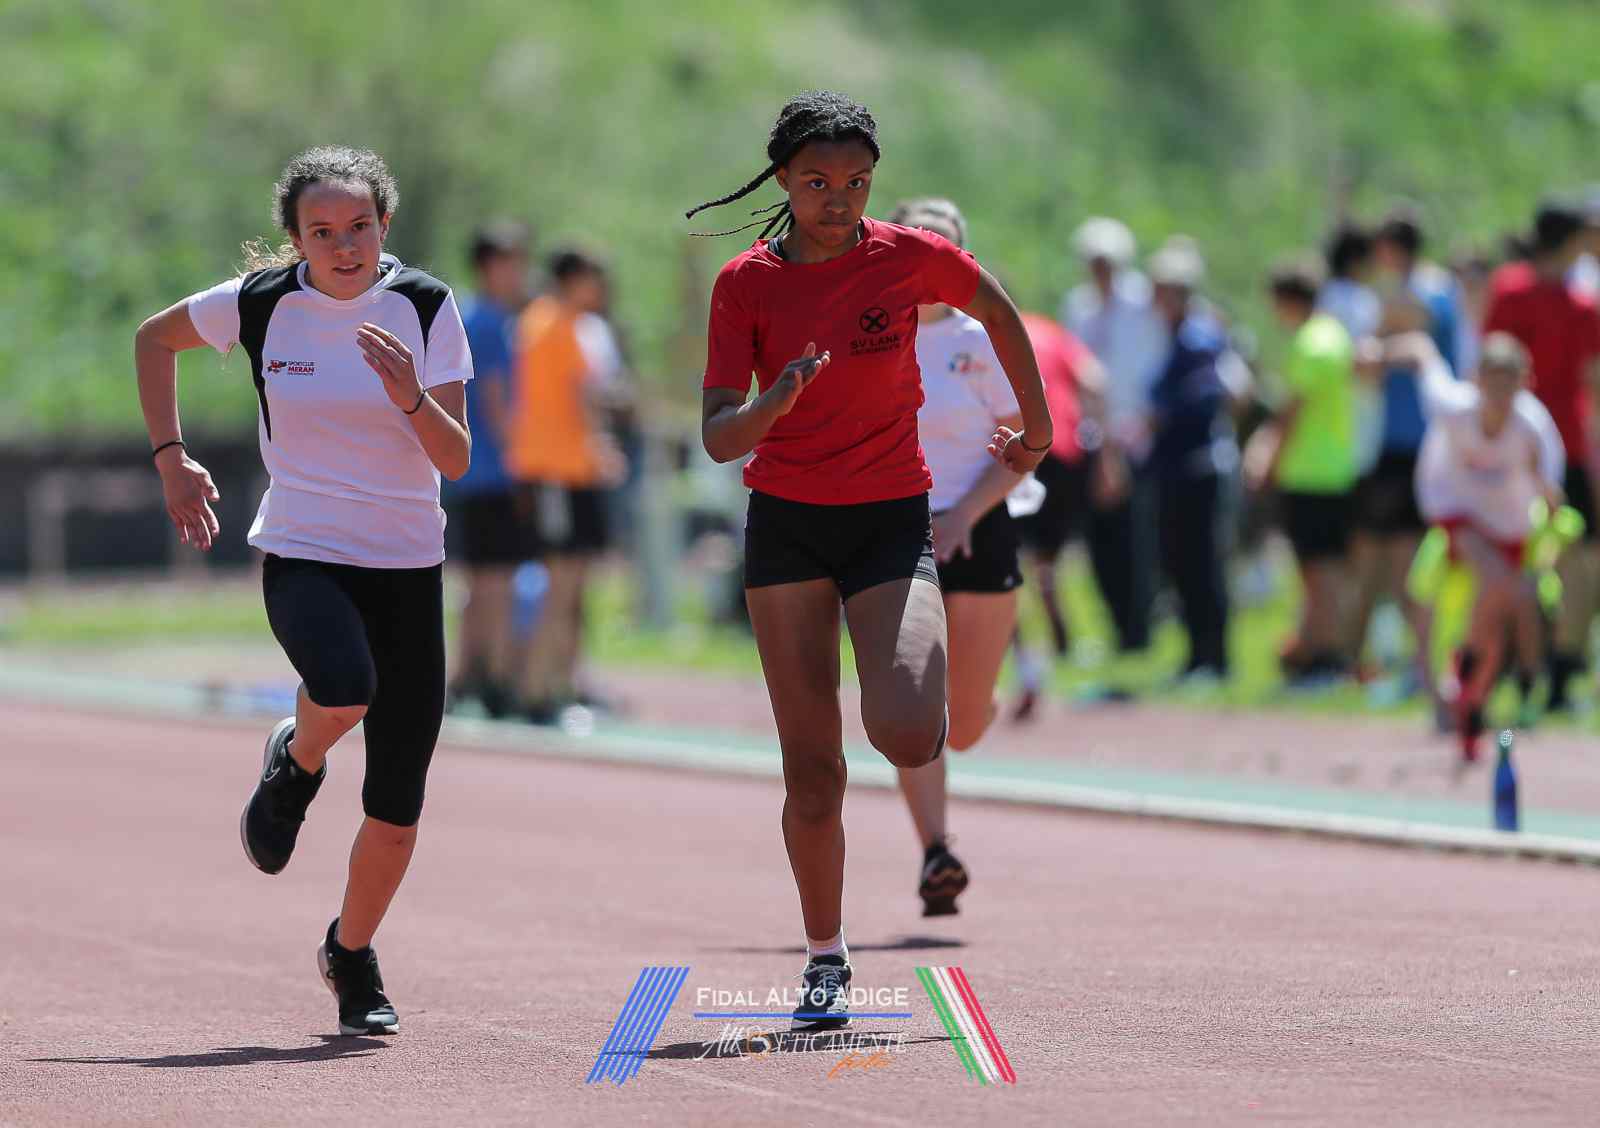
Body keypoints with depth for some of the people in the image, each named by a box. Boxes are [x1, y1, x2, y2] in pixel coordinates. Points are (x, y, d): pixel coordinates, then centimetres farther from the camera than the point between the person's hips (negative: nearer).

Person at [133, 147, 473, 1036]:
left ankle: (352, 955, 28)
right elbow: (156, 339, 15)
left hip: (408, 565, 2)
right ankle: (296, 764, 1)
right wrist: (172, 456, 9)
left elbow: (456, 459, -8)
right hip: (302, 555, -2)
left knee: (397, 812, 1)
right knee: (344, 691, -35)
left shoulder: (426, 306, -4)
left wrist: (410, 397, -26)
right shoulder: (260, 302, -4)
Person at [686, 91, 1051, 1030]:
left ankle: (928, 708, 17)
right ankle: (827, 961, 15)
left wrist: (1037, 428, 22)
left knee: (907, 736, -21)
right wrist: (774, 403, -32)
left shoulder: (910, 258, -6)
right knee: (812, 770, -1)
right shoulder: (748, 283, -6)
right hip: (787, 526, 1)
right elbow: (718, 439, -11)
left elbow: (999, 313, 15)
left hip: (892, 519, -1)